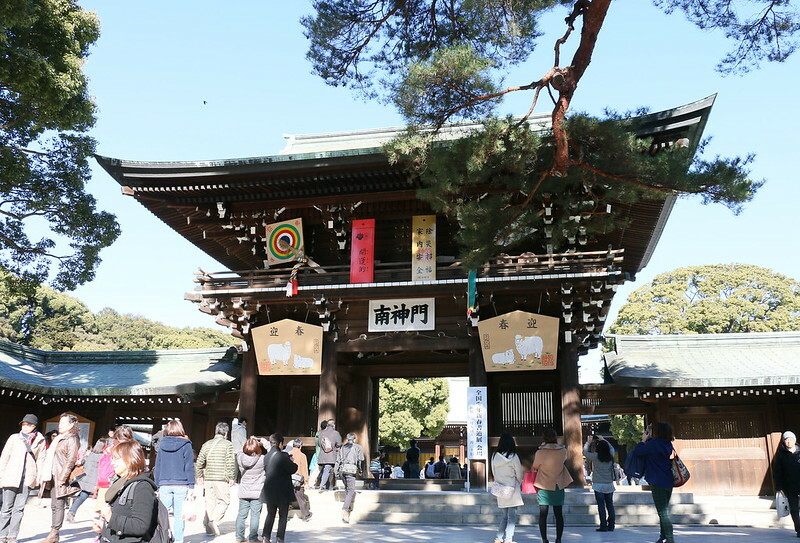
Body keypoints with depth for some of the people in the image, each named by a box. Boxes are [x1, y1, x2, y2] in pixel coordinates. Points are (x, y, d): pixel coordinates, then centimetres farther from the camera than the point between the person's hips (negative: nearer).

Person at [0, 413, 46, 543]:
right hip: (11, 476, 0)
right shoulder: (14, 438, 6)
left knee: (19, 508, 1)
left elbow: (40, 459, 7)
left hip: (28, 478, 0)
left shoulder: (40, 440, 7)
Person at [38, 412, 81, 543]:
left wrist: (62, 478, -18)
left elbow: (71, 460, -14)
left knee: (59, 505, -6)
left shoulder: (72, 439, -7)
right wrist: (45, 476, 16)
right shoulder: (58, 439, 19)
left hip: (62, 478, -8)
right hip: (53, 476, 8)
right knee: (54, 506, 10)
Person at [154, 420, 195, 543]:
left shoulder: (162, 445, 7)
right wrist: (191, 486, -1)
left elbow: (157, 467, 10)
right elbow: (189, 467, -4)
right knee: (179, 515, 3)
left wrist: (157, 485, 16)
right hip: (181, 485, -2)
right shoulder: (185, 445, -2)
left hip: (164, 485, 2)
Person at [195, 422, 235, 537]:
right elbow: (230, 463, -10)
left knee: (210, 502, 11)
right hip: (221, 479, -5)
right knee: (224, 501, 5)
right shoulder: (227, 444, -4)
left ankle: (209, 528, 13)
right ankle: (215, 521, -13)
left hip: (208, 478, 5)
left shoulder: (206, 444, 11)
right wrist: (231, 478, -3)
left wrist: (200, 476, 19)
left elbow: (199, 462, 10)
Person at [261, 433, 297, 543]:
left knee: (270, 514, 19)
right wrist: (292, 463, 6)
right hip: (283, 492, -5)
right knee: (283, 515, 8)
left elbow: (265, 470, 11)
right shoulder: (283, 456, -17)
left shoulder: (265, 457, 1)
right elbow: (293, 469, -16)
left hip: (269, 492, 5)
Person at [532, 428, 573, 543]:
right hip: (558, 486, 3)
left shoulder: (540, 453, -15)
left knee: (543, 515, 5)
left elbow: (535, 467, -1)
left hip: (544, 487, -2)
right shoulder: (563, 451, -7)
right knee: (559, 514, 10)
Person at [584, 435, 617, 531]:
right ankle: (611, 526, 12)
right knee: (610, 505, 9)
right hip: (609, 485, 4)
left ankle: (603, 526, -2)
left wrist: (588, 442, 16)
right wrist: (603, 440, 27)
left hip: (599, 485, -4)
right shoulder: (611, 457, 0)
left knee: (601, 506, -1)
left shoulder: (595, 457, -10)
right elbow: (612, 448, 22)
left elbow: (584, 452, 5)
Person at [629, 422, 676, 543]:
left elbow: (636, 452, -10)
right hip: (668, 482, 8)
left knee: (663, 512, -7)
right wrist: (649, 438, 18)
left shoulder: (653, 444, -14)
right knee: (664, 511, 15)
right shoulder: (667, 444, 9)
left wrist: (644, 440, 0)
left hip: (658, 483, -8)